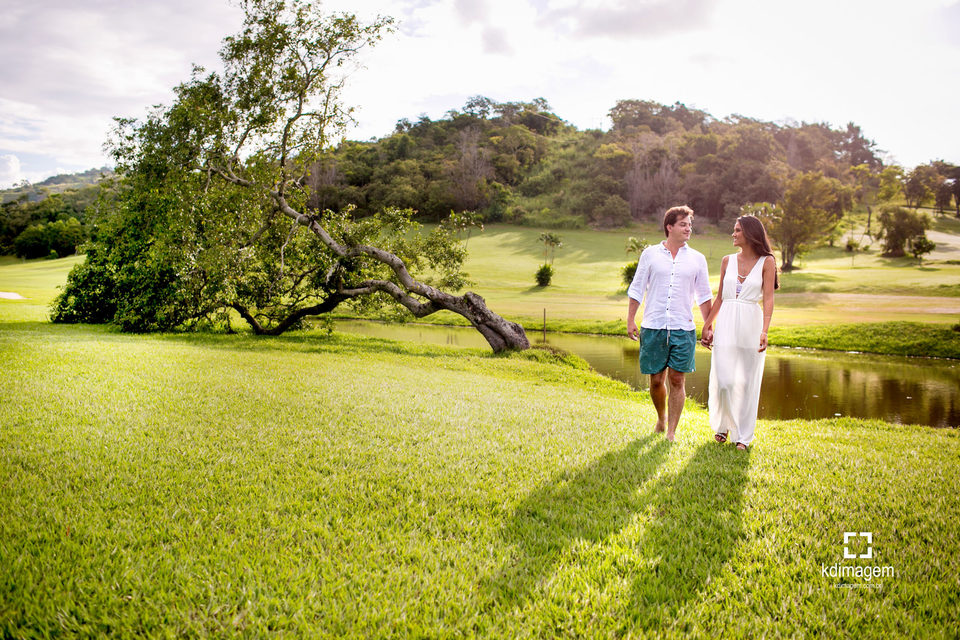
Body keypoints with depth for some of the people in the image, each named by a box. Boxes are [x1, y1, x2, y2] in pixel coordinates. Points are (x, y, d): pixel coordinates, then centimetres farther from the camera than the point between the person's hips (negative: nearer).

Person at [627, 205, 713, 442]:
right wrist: (630, 320, 2)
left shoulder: (697, 259, 9)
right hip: (653, 326, 0)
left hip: (683, 329, 0)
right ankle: (661, 418, 32)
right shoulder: (650, 254, 6)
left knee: (677, 380, -2)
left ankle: (672, 431, 7)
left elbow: (704, 296, 13)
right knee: (656, 380, 5)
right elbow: (637, 289, 8)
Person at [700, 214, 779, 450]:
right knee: (724, 380, -2)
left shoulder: (766, 262, 1)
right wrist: (707, 325, 15)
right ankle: (721, 425, 22)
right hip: (726, 326, 2)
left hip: (751, 326, -2)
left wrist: (764, 331, -17)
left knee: (746, 382, 3)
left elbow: (768, 299, -6)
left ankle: (743, 435, 17)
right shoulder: (727, 261, 10)